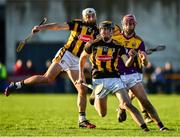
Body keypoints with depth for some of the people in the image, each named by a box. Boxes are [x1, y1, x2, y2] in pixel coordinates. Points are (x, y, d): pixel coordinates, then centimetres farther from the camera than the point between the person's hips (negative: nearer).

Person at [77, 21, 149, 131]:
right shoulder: (93, 44, 0)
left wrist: (131, 57, -29)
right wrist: (81, 76, 14)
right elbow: (82, 58, 15)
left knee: (127, 104, -20)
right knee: (102, 114, 9)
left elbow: (127, 64, -6)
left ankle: (144, 126, -21)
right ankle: (95, 100, 42)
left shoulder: (118, 46, 1)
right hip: (99, 80, 0)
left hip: (114, 79, 0)